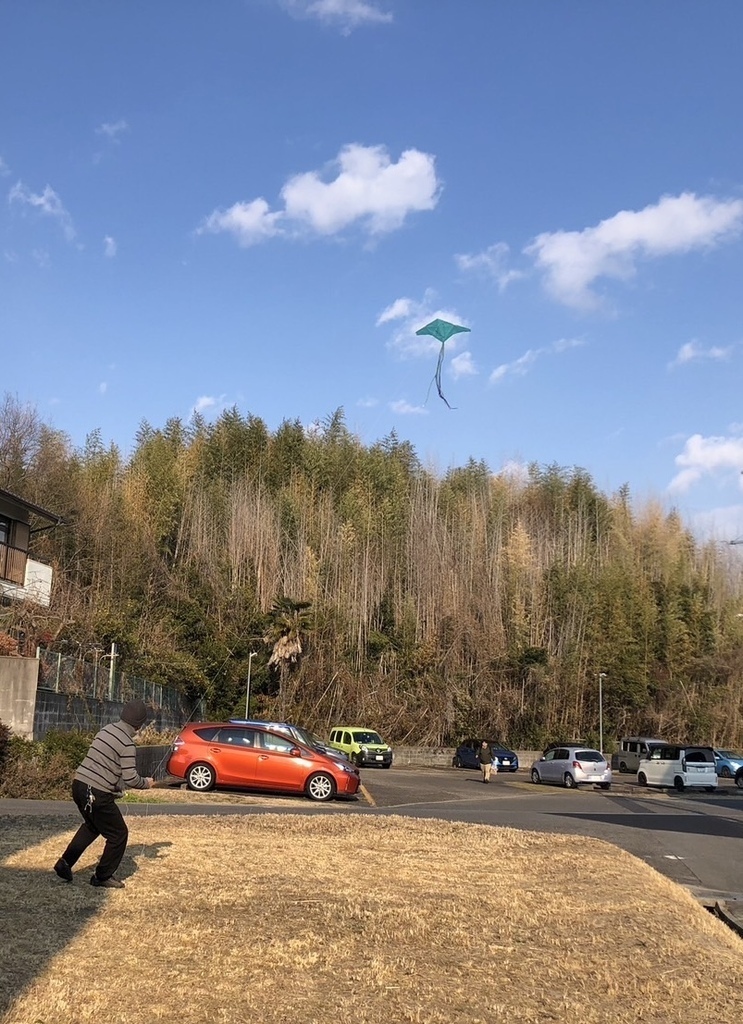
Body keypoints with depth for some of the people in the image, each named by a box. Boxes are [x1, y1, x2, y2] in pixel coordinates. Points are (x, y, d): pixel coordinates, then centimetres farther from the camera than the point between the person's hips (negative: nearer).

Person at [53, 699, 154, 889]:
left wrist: (117, 784, 25)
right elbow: (130, 778, -17)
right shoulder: (127, 744, -15)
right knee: (118, 834, 9)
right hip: (97, 794, -8)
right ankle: (102, 877, 18)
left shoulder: (107, 729, 9)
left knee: (92, 825, 32)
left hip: (79, 784, 8)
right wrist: (146, 784, 3)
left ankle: (65, 863, 28)